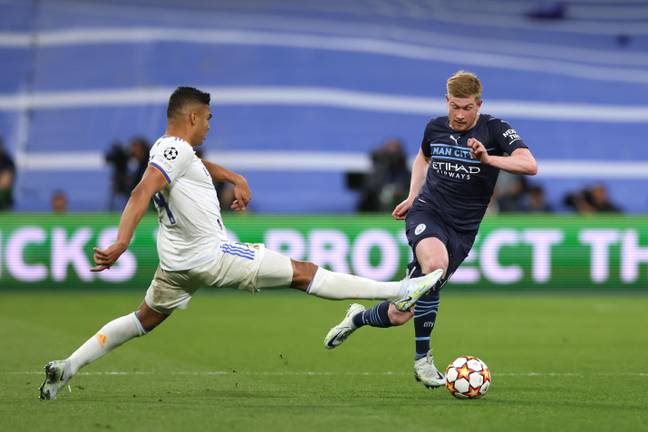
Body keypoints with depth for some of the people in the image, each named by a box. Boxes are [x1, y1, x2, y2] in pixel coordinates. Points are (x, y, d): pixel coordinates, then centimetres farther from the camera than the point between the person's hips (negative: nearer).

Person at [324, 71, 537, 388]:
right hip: (427, 211, 0)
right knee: (435, 264, -38)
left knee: (399, 315, -4)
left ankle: (358, 317, 33)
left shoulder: (494, 129, -6)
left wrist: (488, 159, -30)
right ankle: (422, 357, -26)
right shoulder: (435, 127, 4)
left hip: (462, 229, 0)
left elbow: (529, 165, -19)